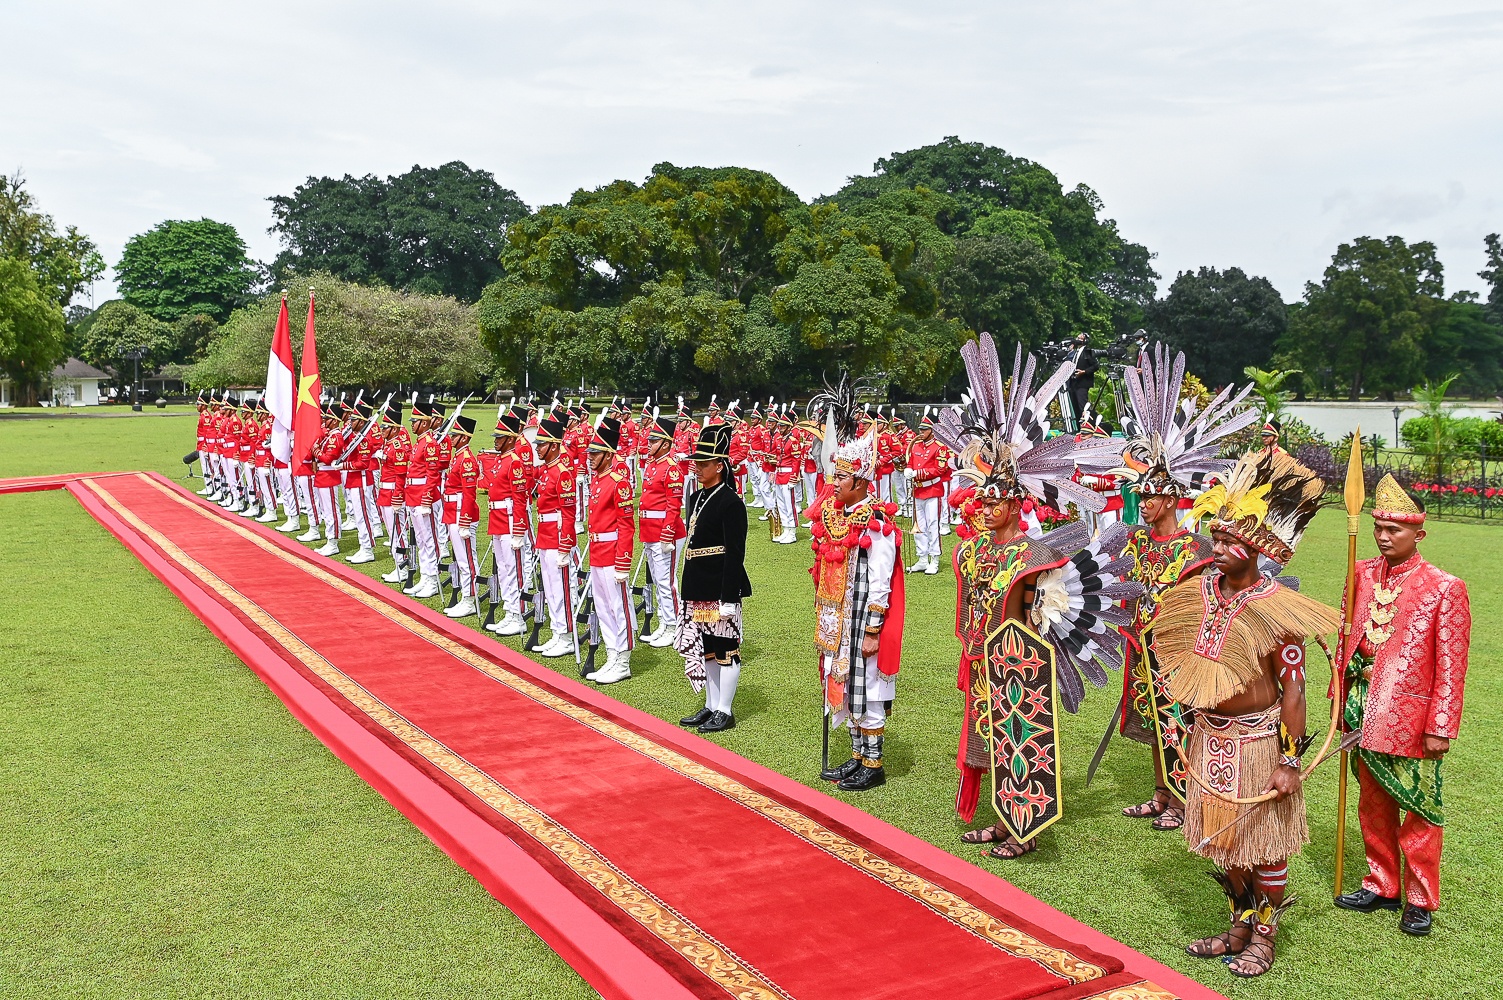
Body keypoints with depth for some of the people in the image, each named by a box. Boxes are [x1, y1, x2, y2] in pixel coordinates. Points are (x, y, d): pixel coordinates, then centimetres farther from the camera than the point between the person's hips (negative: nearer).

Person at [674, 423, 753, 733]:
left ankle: (725, 711, 10)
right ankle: (711, 706, 25)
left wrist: (729, 598, -19)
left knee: (725, 649, 1)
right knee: (705, 649, 15)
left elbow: (735, 555, -17)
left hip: (721, 591, -9)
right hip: (698, 589, 9)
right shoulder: (698, 497, 12)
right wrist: (688, 589, 19)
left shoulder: (730, 503, -14)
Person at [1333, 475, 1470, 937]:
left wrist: (1440, 727, -12)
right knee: (1373, 804, 16)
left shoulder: (1444, 588, -10)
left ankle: (1420, 900, 21)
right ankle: (1382, 886, 31)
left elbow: (1451, 667, -10)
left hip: (1412, 718, -5)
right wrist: (1342, 696, 9)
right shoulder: (1363, 574, 4)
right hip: (1365, 709, 5)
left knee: (1420, 810, 7)